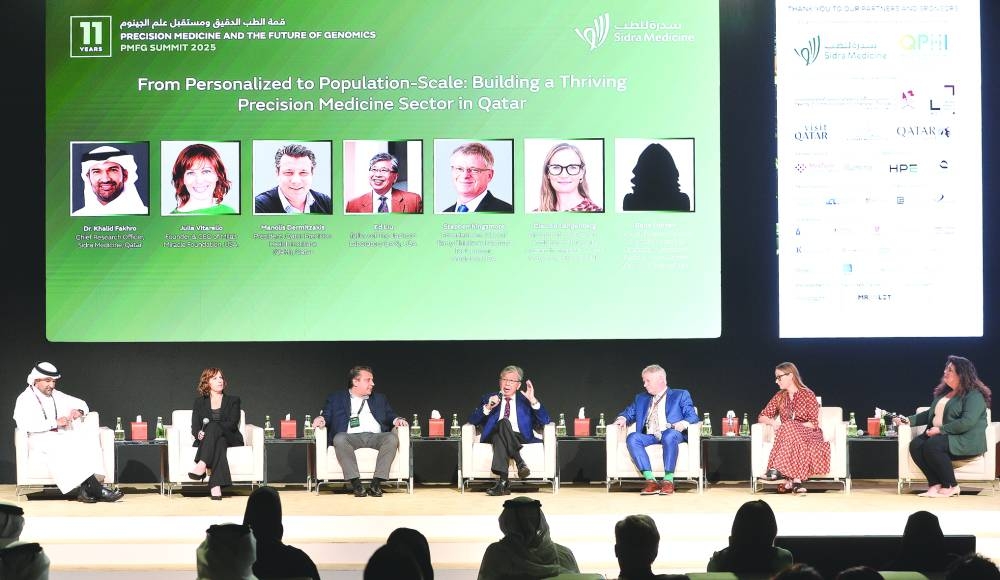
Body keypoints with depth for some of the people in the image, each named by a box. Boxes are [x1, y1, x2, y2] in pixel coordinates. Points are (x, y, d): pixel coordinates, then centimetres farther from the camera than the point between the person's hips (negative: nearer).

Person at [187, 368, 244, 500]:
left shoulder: (233, 401, 14)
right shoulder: (199, 401, 19)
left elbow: (232, 424, -3)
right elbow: (195, 427, 7)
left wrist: (209, 426, -19)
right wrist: (199, 433, -19)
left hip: (230, 439, -1)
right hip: (205, 441, 1)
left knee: (213, 426, -36)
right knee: (219, 443, -39)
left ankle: (201, 465, -52)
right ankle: (216, 485, -54)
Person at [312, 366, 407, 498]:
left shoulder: (379, 399, 28)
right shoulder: (336, 399, 20)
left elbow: (390, 416, 21)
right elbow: (327, 416, 12)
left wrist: (397, 420, -2)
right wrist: (321, 419, -11)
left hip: (375, 437, 2)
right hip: (351, 437, -2)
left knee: (392, 437, -31)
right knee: (339, 438, -37)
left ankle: (376, 483, -35)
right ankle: (356, 483, -39)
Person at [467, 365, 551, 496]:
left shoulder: (525, 400, 20)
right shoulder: (489, 398, 22)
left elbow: (544, 422, 7)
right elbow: (473, 420, 8)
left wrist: (533, 401, -6)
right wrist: (488, 408, -9)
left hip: (519, 438, 0)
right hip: (494, 436, 0)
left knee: (500, 438, -37)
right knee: (503, 421, -35)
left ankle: (503, 481, -46)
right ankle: (520, 462, -41)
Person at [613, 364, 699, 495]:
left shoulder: (680, 395, 16)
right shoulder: (641, 398, 30)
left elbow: (692, 416, 5)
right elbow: (629, 413, 27)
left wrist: (683, 424, -17)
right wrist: (622, 419, 3)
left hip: (670, 434, -4)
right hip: (649, 436, 4)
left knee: (669, 435, -40)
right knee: (632, 438, -30)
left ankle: (668, 480, -39)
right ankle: (650, 480, -36)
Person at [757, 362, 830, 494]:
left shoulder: (807, 395, 0)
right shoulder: (780, 396, 13)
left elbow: (813, 424, -7)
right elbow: (762, 417, 11)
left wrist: (794, 426, -19)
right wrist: (773, 422, -10)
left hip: (808, 435, -3)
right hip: (787, 436, 3)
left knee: (789, 428, -35)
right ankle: (795, 480, -43)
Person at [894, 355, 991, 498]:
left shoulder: (974, 395, -9)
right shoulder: (943, 392, 20)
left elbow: (967, 422, -21)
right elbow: (930, 413, 25)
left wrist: (941, 430, -20)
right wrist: (909, 420, 10)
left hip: (967, 442, -8)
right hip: (940, 436, 8)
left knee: (932, 446, -33)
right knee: (915, 444, -18)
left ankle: (951, 486, -19)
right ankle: (935, 484, -20)